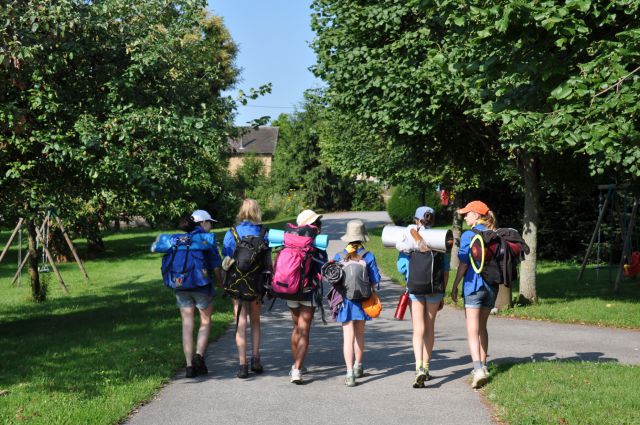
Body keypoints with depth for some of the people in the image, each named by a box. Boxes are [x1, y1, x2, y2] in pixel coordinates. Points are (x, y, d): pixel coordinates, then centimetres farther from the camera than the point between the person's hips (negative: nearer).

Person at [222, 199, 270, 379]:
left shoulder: (231, 234, -7)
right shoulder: (263, 234, -4)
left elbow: (225, 260, -5)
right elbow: (268, 261, -2)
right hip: (257, 283, 1)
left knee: (241, 323, 2)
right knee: (255, 321, 17)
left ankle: (243, 364, -4)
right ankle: (255, 359, 16)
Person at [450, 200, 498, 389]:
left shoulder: (468, 235, -9)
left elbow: (463, 264, -11)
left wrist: (454, 286, -2)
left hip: (473, 284, -6)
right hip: (491, 286, 6)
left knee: (473, 330, -7)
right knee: (482, 327, 19)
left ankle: (478, 369, -21)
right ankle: (483, 366, 26)